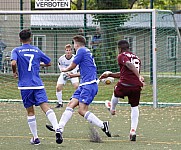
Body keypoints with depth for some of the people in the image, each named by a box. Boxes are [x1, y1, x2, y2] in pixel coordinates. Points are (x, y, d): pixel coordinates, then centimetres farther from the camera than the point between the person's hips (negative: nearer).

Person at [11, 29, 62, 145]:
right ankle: (57, 129, -32)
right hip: (38, 84, 1)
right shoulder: (37, 50, 10)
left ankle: (35, 138, 12)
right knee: (46, 107, -11)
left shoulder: (16, 51, 2)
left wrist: (15, 72, 3)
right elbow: (49, 63, 18)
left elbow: (13, 63, -16)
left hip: (25, 85, -1)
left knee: (30, 112, 10)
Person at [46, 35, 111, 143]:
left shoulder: (81, 51, -7)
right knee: (71, 105, 3)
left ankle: (103, 125, -14)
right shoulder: (87, 52, 22)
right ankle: (60, 128, 0)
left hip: (89, 85, -10)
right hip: (84, 85, 10)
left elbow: (72, 66, 1)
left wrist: (65, 70, 23)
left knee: (82, 110, -16)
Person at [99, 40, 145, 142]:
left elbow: (129, 65, -21)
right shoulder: (136, 58, 23)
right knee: (135, 107, 13)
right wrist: (109, 75, 38)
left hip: (125, 84, -5)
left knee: (116, 92, 29)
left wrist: (139, 76, -28)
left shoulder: (121, 56, 2)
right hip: (137, 85, 5)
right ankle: (133, 131, 4)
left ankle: (112, 108, 57)